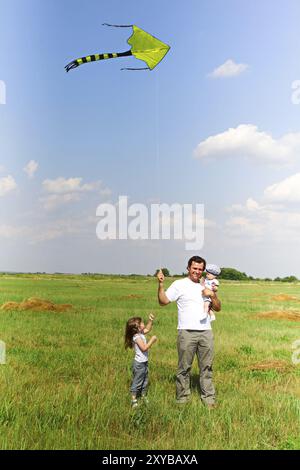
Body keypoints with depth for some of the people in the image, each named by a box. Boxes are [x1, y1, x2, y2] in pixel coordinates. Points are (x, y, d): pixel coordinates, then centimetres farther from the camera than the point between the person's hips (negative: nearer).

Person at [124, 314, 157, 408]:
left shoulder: (140, 333, 5)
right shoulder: (137, 337, -22)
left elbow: (148, 329, 23)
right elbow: (144, 348, -27)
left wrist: (150, 320, 10)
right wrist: (152, 340, -21)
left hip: (144, 362, 9)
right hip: (139, 363, -9)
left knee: (145, 381, 18)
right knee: (137, 382, -2)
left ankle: (144, 396, 30)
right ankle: (134, 400, 5)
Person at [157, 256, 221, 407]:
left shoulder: (206, 286, 15)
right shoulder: (179, 284, 1)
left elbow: (218, 308, 15)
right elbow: (163, 301, -4)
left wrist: (213, 295, -3)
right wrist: (161, 284, -17)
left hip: (206, 332, 4)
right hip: (187, 332, -4)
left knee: (206, 367, 9)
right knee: (184, 367, 3)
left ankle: (208, 398, 18)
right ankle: (182, 397, 14)